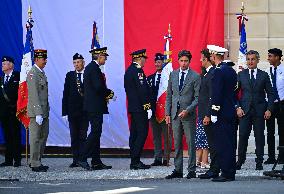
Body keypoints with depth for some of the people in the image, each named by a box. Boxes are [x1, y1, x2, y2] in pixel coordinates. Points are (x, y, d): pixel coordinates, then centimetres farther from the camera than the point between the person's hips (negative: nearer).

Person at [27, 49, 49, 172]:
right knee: (35, 138, -4)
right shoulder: (33, 73, -14)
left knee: (43, 136, 12)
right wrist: (38, 113, -23)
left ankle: (38, 161, 20)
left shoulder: (42, 73, 15)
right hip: (36, 111, -9)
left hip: (44, 111, 9)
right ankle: (35, 164, 0)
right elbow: (34, 95, -19)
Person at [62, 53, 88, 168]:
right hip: (73, 110, 2)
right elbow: (65, 94, 6)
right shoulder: (70, 75, 7)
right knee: (74, 137, 5)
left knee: (83, 136, 0)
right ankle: (76, 160, 8)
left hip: (85, 111, -2)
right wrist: (65, 112, 0)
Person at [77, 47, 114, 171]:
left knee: (96, 133, 10)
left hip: (92, 106, 11)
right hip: (95, 107, -11)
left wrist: (105, 95, 9)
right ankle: (82, 158, -14)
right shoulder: (94, 68, -14)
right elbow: (98, 86, -22)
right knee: (95, 132, -11)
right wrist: (110, 93, -6)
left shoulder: (90, 67, 18)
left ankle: (96, 162, 12)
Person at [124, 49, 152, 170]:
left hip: (132, 107, 10)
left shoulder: (129, 70, 15)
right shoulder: (138, 70, -15)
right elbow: (142, 90, -19)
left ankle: (134, 161, 12)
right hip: (140, 108, -10)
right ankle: (135, 161, -12)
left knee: (134, 133, 10)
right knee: (142, 133, -9)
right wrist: (148, 107, -17)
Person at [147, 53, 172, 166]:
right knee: (156, 135, 8)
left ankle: (166, 158, 2)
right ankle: (158, 158, 12)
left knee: (166, 135, -2)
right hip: (153, 110, 5)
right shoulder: (150, 78, 14)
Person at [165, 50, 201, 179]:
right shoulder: (173, 75, 11)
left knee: (190, 143, -1)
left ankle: (191, 170, 4)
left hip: (188, 114, -4)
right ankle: (178, 170, 10)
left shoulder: (195, 77, -2)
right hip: (175, 114, 4)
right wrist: (168, 113, 7)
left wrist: (187, 110, -15)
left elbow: (197, 98, -4)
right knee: (177, 143, 6)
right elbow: (169, 95, 14)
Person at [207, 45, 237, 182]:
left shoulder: (218, 71, -14)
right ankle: (231, 173, 15)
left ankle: (226, 173, -8)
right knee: (230, 143, 11)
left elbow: (217, 94, -18)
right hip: (232, 113, 9)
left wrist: (214, 114, -17)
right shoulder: (232, 70, 13)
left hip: (222, 114, -9)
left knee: (222, 145, -7)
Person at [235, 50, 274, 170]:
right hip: (244, 110, 0)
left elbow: (270, 93, 8)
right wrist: (238, 107, -5)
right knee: (243, 136, -5)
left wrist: (269, 109, -3)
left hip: (260, 110, 0)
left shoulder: (264, 75, 8)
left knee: (260, 137, 1)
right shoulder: (241, 75, 8)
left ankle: (259, 163, 7)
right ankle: (240, 161, 5)